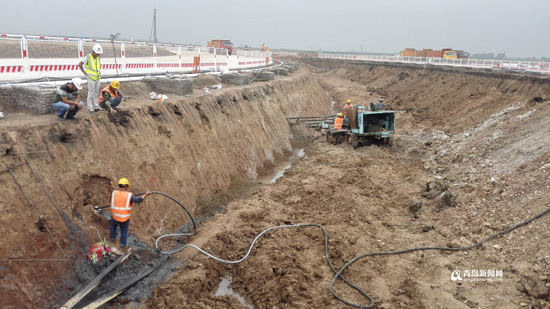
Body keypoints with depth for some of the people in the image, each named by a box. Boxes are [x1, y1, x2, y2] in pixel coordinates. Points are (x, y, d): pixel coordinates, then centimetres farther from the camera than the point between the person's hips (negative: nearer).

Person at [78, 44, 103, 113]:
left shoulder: (97, 58, 9)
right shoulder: (88, 57, -10)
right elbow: (80, 65, -10)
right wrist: (85, 73, -8)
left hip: (97, 78, 6)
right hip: (91, 78, -6)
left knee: (96, 93, 10)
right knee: (91, 93, -3)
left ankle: (96, 107, 17)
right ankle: (90, 108, 3)